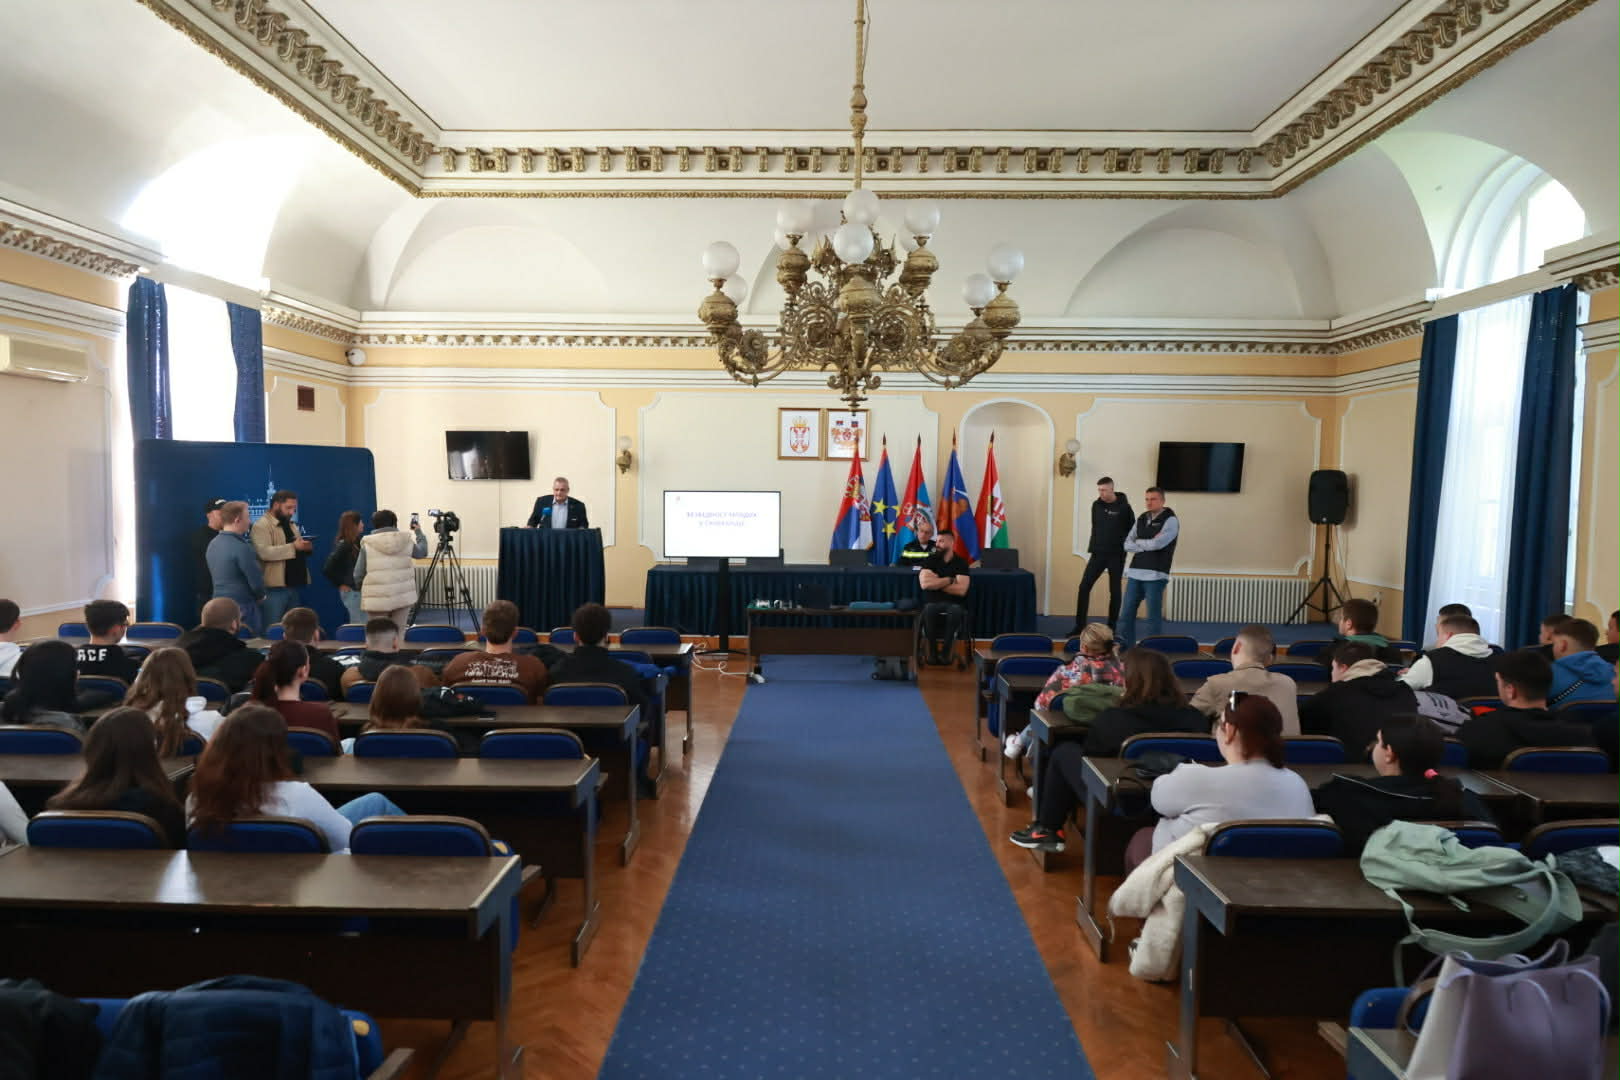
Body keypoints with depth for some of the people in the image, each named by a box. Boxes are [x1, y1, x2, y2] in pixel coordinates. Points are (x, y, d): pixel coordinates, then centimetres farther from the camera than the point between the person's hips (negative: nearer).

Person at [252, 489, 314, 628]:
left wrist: (306, 548, 0)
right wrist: (293, 547, -27)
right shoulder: (261, 525, -8)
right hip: (276, 587, -8)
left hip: (294, 585, 8)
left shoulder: (292, 525, 18)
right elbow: (264, 552, -23)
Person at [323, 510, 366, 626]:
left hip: (358, 590, 8)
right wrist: (341, 584, -9)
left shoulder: (355, 543, 9)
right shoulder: (343, 545, -14)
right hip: (352, 591, -8)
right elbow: (327, 570, -17)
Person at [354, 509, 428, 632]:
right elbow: (422, 552, 23)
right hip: (402, 597, 2)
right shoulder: (405, 541, 3)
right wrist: (418, 532, 38)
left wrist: (362, 589, 22)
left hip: (377, 600, -1)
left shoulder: (367, 544, 0)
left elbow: (358, 574, 1)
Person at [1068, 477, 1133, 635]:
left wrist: (1123, 547, -10)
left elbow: (1131, 530, -4)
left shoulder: (1123, 507, -8)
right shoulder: (1096, 505, 5)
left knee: (1114, 591, 4)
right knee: (1084, 587, -3)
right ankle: (1080, 625, 4)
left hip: (1116, 555, -4)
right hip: (1098, 553, 4)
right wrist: (1091, 549, 10)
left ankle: (1111, 627, 13)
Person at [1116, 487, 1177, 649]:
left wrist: (1138, 542, 0)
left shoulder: (1170, 520, -4)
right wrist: (1148, 545, -8)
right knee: (1126, 613, 5)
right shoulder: (1141, 519, 14)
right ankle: (1125, 647, 12)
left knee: (1153, 616, 0)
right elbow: (1127, 544, 7)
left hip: (1155, 575, -6)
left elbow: (1157, 543, -17)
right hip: (1135, 573, 6)